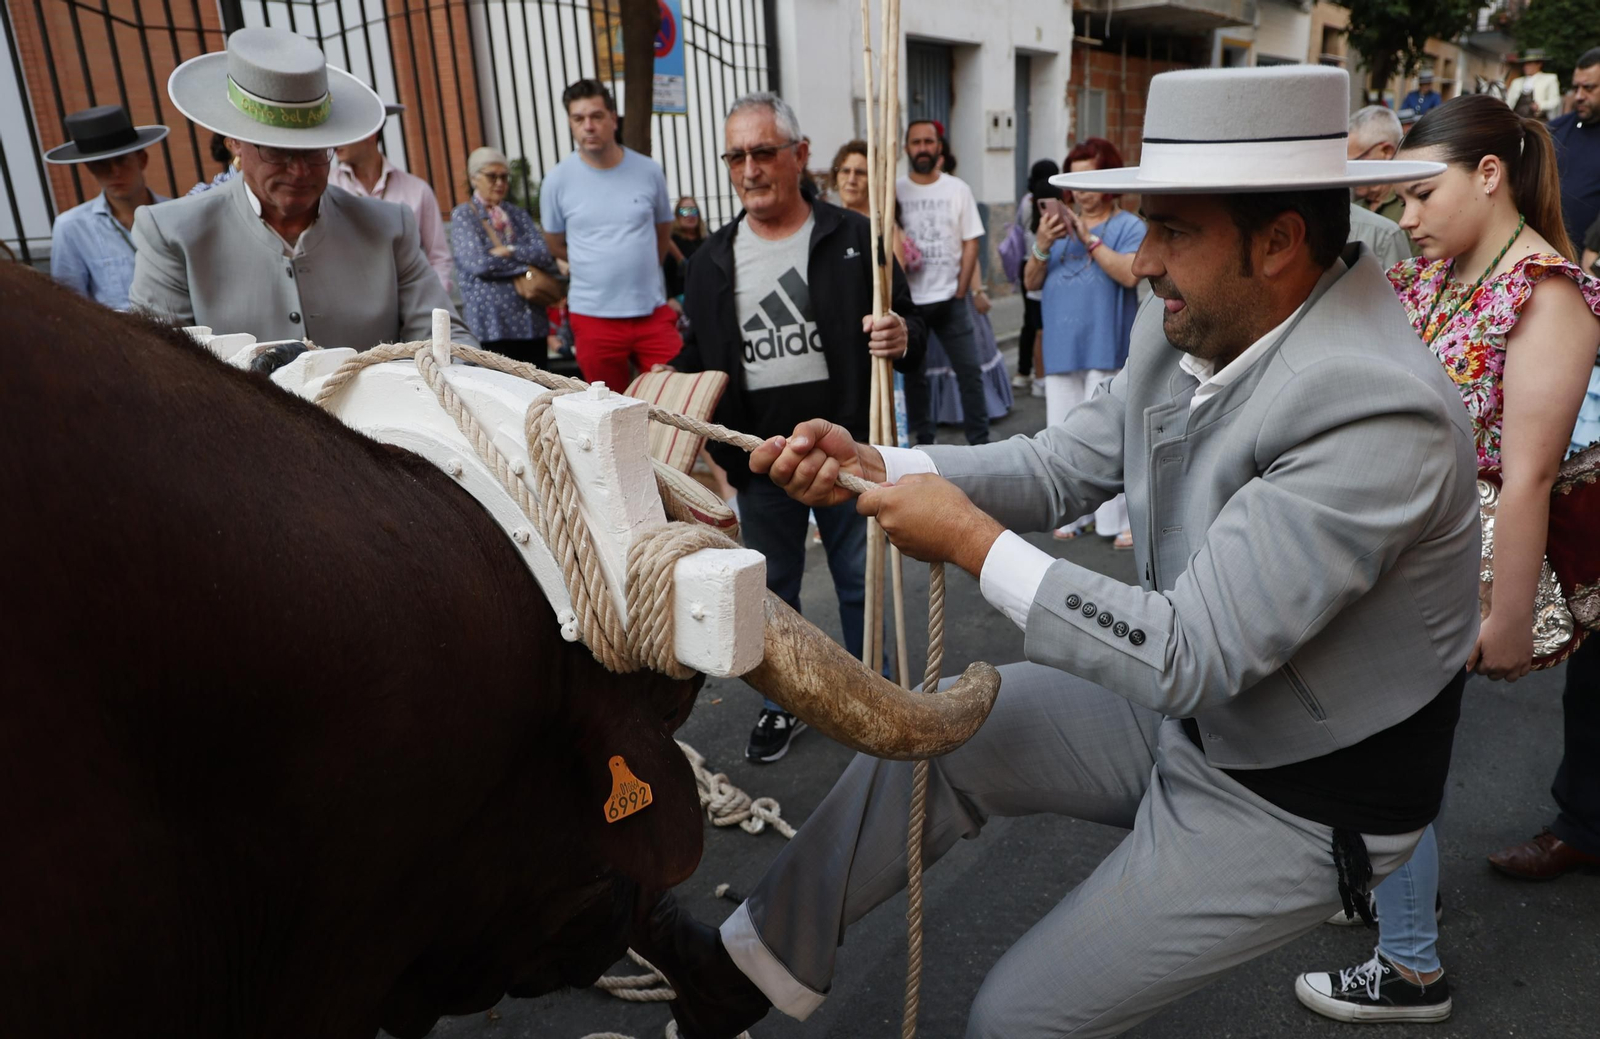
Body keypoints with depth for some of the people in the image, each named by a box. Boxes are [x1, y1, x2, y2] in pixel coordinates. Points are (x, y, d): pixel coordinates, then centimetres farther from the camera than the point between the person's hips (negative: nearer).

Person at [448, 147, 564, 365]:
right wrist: (525, 265, -4)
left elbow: (544, 253, 1)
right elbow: (478, 263, -11)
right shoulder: (463, 215, 3)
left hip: (532, 321, 5)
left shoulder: (517, 214, 16)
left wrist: (510, 251, -13)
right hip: (492, 324, -4)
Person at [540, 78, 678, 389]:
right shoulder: (558, 180, -4)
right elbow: (555, 245, 9)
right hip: (594, 316, -1)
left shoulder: (649, 171, -1)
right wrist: (601, 270, 10)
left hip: (653, 311, 1)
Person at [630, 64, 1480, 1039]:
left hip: (1295, 802, -7)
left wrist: (975, 542, -28)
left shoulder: (1378, 410, -33)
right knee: (935, 733, 6)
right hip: (1192, 706, 7)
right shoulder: (1188, 328, -8)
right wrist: (870, 467, -13)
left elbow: (1196, 655, -34)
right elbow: (1061, 465, -1)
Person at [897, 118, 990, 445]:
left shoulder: (958, 189, 3)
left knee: (970, 370, 0)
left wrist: (960, 293, -4)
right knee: (912, 373, 8)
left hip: (949, 299, 0)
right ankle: (924, 440, 20)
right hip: (907, 300, 0)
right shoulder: (895, 191, 1)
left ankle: (980, 440, 10)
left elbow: (971, 244, 3)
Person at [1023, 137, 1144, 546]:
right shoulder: (1059, 223, 15)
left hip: (1106, 347, -5)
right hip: (1061, 347, 5)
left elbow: (1130, 274, -15)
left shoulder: (1128, 226, 1)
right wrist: (1042, 246, -7)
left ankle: (1121, 519, 0)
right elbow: (1031, 282, 11)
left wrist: (1089, 238, -17)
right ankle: (1072, 514, 15)